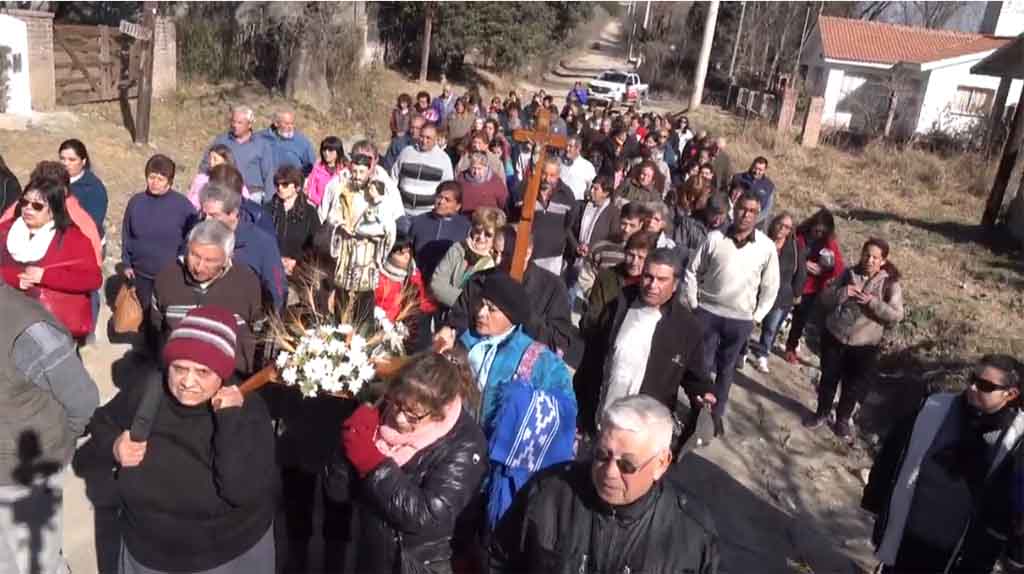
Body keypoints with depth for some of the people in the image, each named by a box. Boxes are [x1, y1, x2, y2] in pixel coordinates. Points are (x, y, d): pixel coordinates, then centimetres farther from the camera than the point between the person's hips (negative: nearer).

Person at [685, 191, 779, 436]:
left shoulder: (767, 246, -5)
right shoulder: (715, 238, -6)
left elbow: (770, 286, 4)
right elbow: (693, 271, 2)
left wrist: (757, 317, 1)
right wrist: (693, 304, -1)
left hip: (741, 319, 1)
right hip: (708, 312, -1)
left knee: (726, 369, 14)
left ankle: (717, 413, 30)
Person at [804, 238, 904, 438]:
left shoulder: (890, 283, -8)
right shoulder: (849, 274, -2)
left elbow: (896, 315, -15)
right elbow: (824, 297, 0)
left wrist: (872, 302, -26)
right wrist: (842, 292, -20)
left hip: (865, 345, -2)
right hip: (834, 337, 2)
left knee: (854, 386, 10)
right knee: (829, 378, 15)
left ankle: (843, 419, 34)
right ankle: (822, 412, 37)